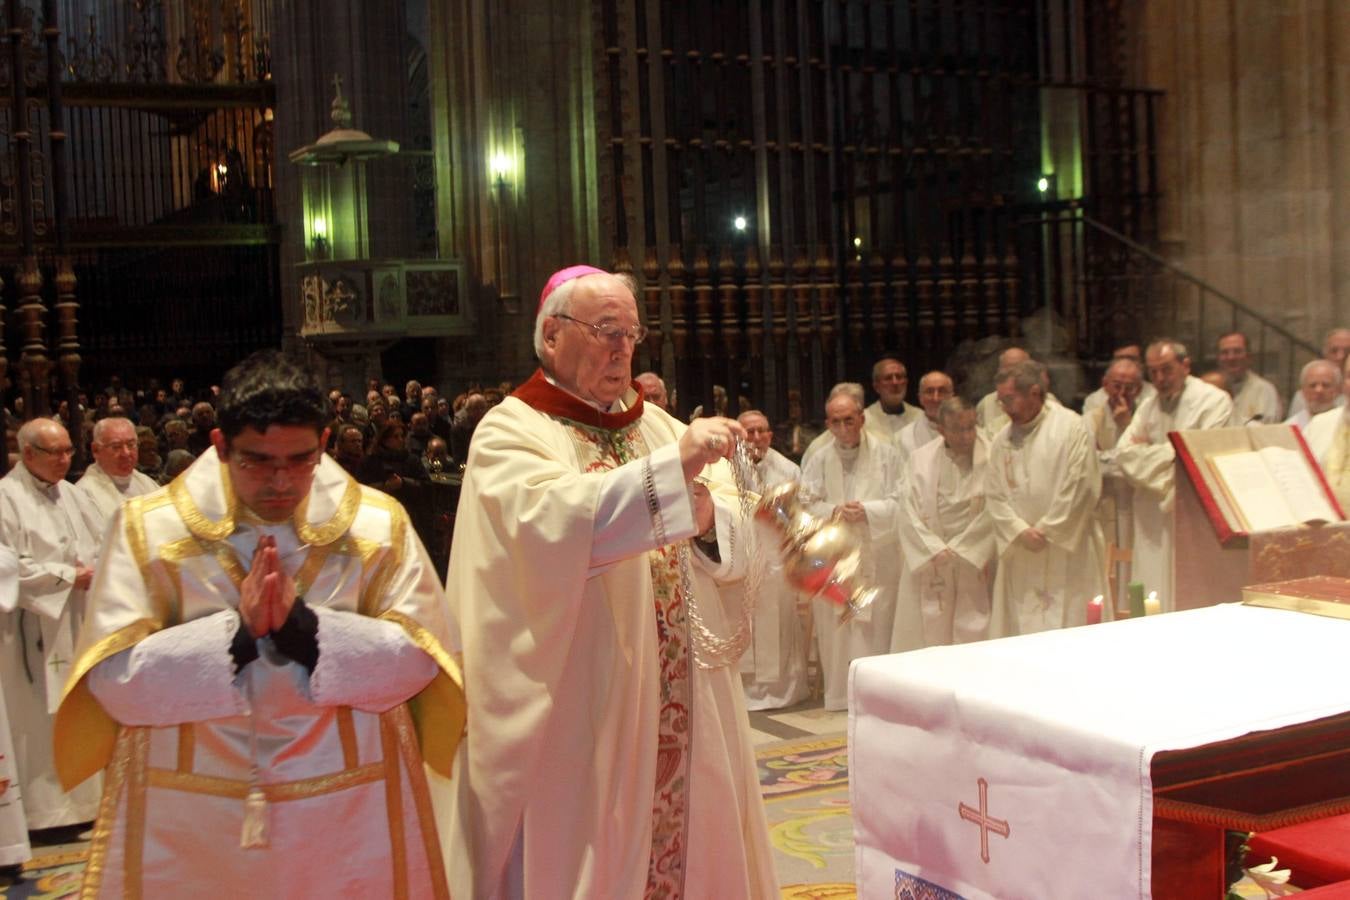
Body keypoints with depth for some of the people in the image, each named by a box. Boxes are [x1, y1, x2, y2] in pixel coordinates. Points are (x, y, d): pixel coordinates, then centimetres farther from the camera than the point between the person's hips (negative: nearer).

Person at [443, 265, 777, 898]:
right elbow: (551, 522, -27)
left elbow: (733, 548, 9)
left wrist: (708, 519, -14)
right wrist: (674, 466, -32)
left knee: (688, 836, 12)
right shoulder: (511, 433, -6)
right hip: (577, 714, -5)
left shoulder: (657, 425, 12)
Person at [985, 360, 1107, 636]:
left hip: (1067, 549, -4)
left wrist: (1046, 531, -8)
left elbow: (1081, 489, -10)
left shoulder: (1070, 427, -5)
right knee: (1020, 630, 3)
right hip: (1020, 554, 4)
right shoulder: (1002, 441, 9)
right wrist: (1021, 531, -8)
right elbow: (994, 496, 6)